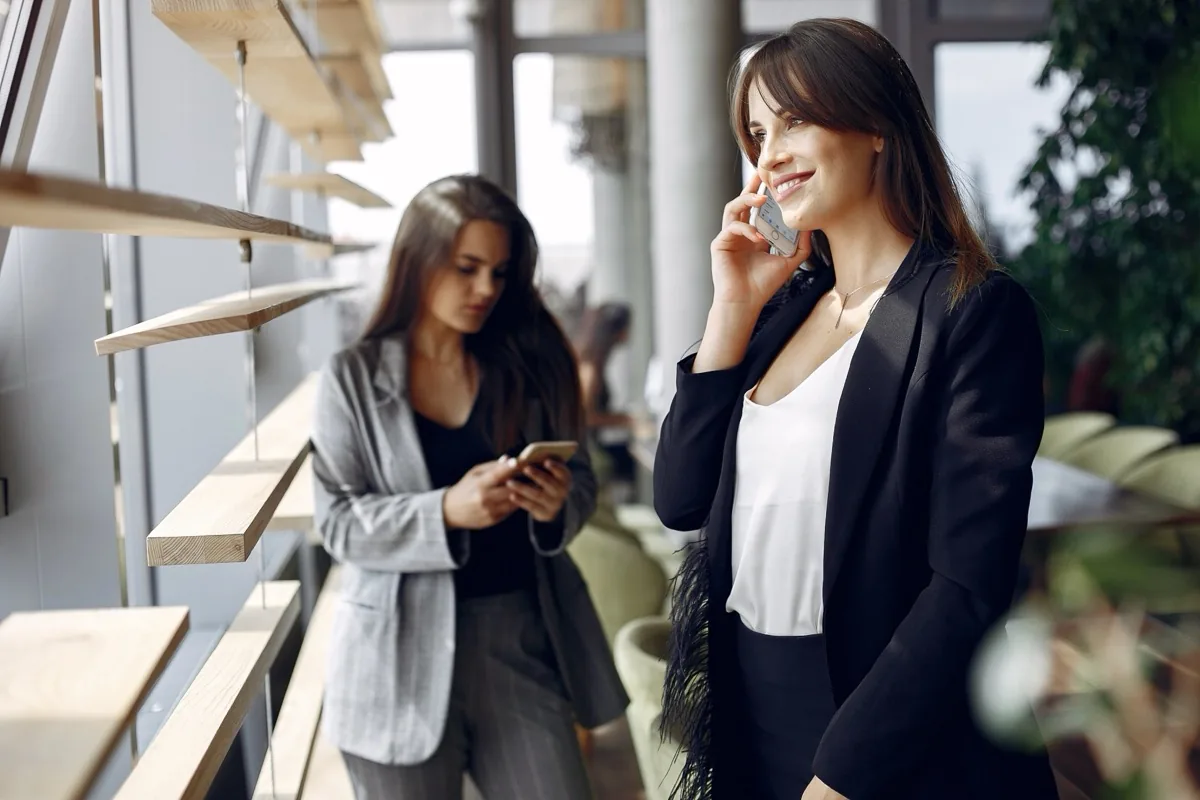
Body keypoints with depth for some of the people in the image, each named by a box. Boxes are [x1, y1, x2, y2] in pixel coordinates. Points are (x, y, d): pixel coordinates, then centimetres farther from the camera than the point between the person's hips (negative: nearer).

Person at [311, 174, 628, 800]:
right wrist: (445, 511, -23)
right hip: (404, 655, -2)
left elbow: (581, 479, 9)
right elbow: (339, 523, -7)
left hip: (522, 637, 2)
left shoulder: (526, 365, 4)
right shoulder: (353, 378, -3)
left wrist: (558, 505, -14)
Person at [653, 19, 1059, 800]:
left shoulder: (974, 311, -14)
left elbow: (969, 588, -19)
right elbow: (682, 499, 3)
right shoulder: (788, 305, 7)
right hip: (750, 714, 7)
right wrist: (733, 305, -3)